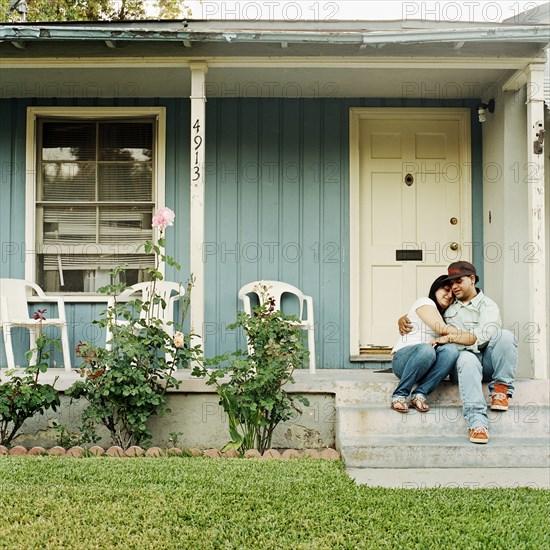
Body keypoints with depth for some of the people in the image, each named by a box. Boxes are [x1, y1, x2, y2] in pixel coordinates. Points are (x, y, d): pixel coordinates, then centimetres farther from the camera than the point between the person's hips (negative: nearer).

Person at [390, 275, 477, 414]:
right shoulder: (424, 302, 4)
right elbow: (442, 329, -10)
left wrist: (448, 338, -16)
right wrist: (474, 337, -5)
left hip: (427, 364, 5)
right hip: (403, 358, -5)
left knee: (451, 350, -26)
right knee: (426, 349, -40)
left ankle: (420, 394, -28)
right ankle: (399, 396, -26)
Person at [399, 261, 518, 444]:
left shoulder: (488, 306, 10)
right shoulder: (448, 308, 25)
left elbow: (485, 334, -12)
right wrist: (403, 320, 12)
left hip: (487, 363, -1)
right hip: (462, 360, 1)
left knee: (505, 335, -31)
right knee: (467, 358, -39)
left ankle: (502, 387, -16)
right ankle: (477, 421, -54)